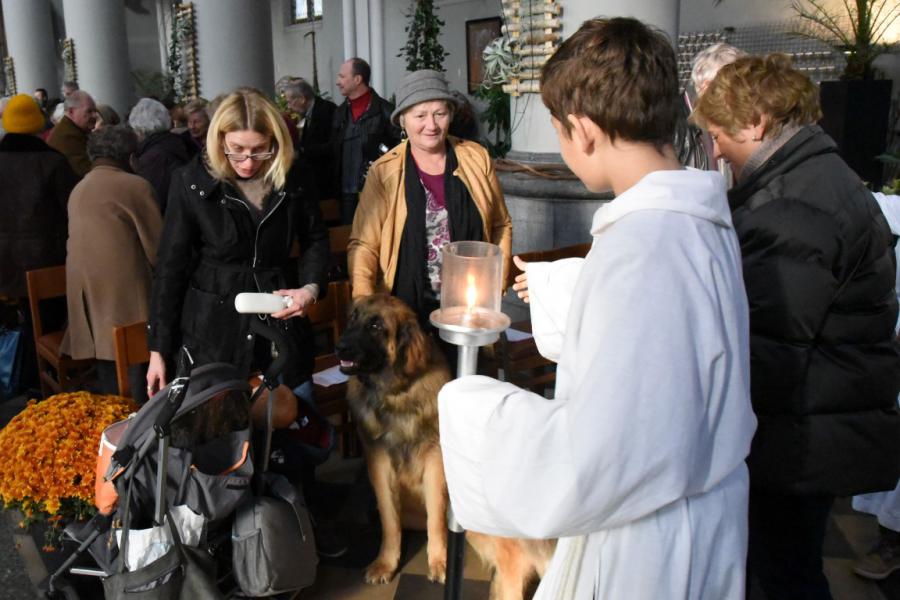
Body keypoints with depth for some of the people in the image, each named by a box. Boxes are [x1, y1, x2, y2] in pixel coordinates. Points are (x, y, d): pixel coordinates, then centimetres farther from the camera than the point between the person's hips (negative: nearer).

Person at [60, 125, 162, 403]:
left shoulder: (78, 189, 15)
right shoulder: (134, 185, -7)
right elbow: (156, 244, -4)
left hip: (86, 287, 7)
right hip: (124, 289, -7)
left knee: (107, 358, 14)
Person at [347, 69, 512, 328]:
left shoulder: (477, 158, -2)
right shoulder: (384, 172, -7)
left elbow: (501, 226, 8)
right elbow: (363, 244, -7)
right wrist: (364, 305, -21)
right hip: (408, 309, -2)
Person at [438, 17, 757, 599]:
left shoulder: (641, 248, -30)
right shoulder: (700, 217, 0)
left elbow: (589, 465, -32)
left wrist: (469, 405, -18)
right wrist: (552, 283, 33)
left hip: (649, 543, -8)